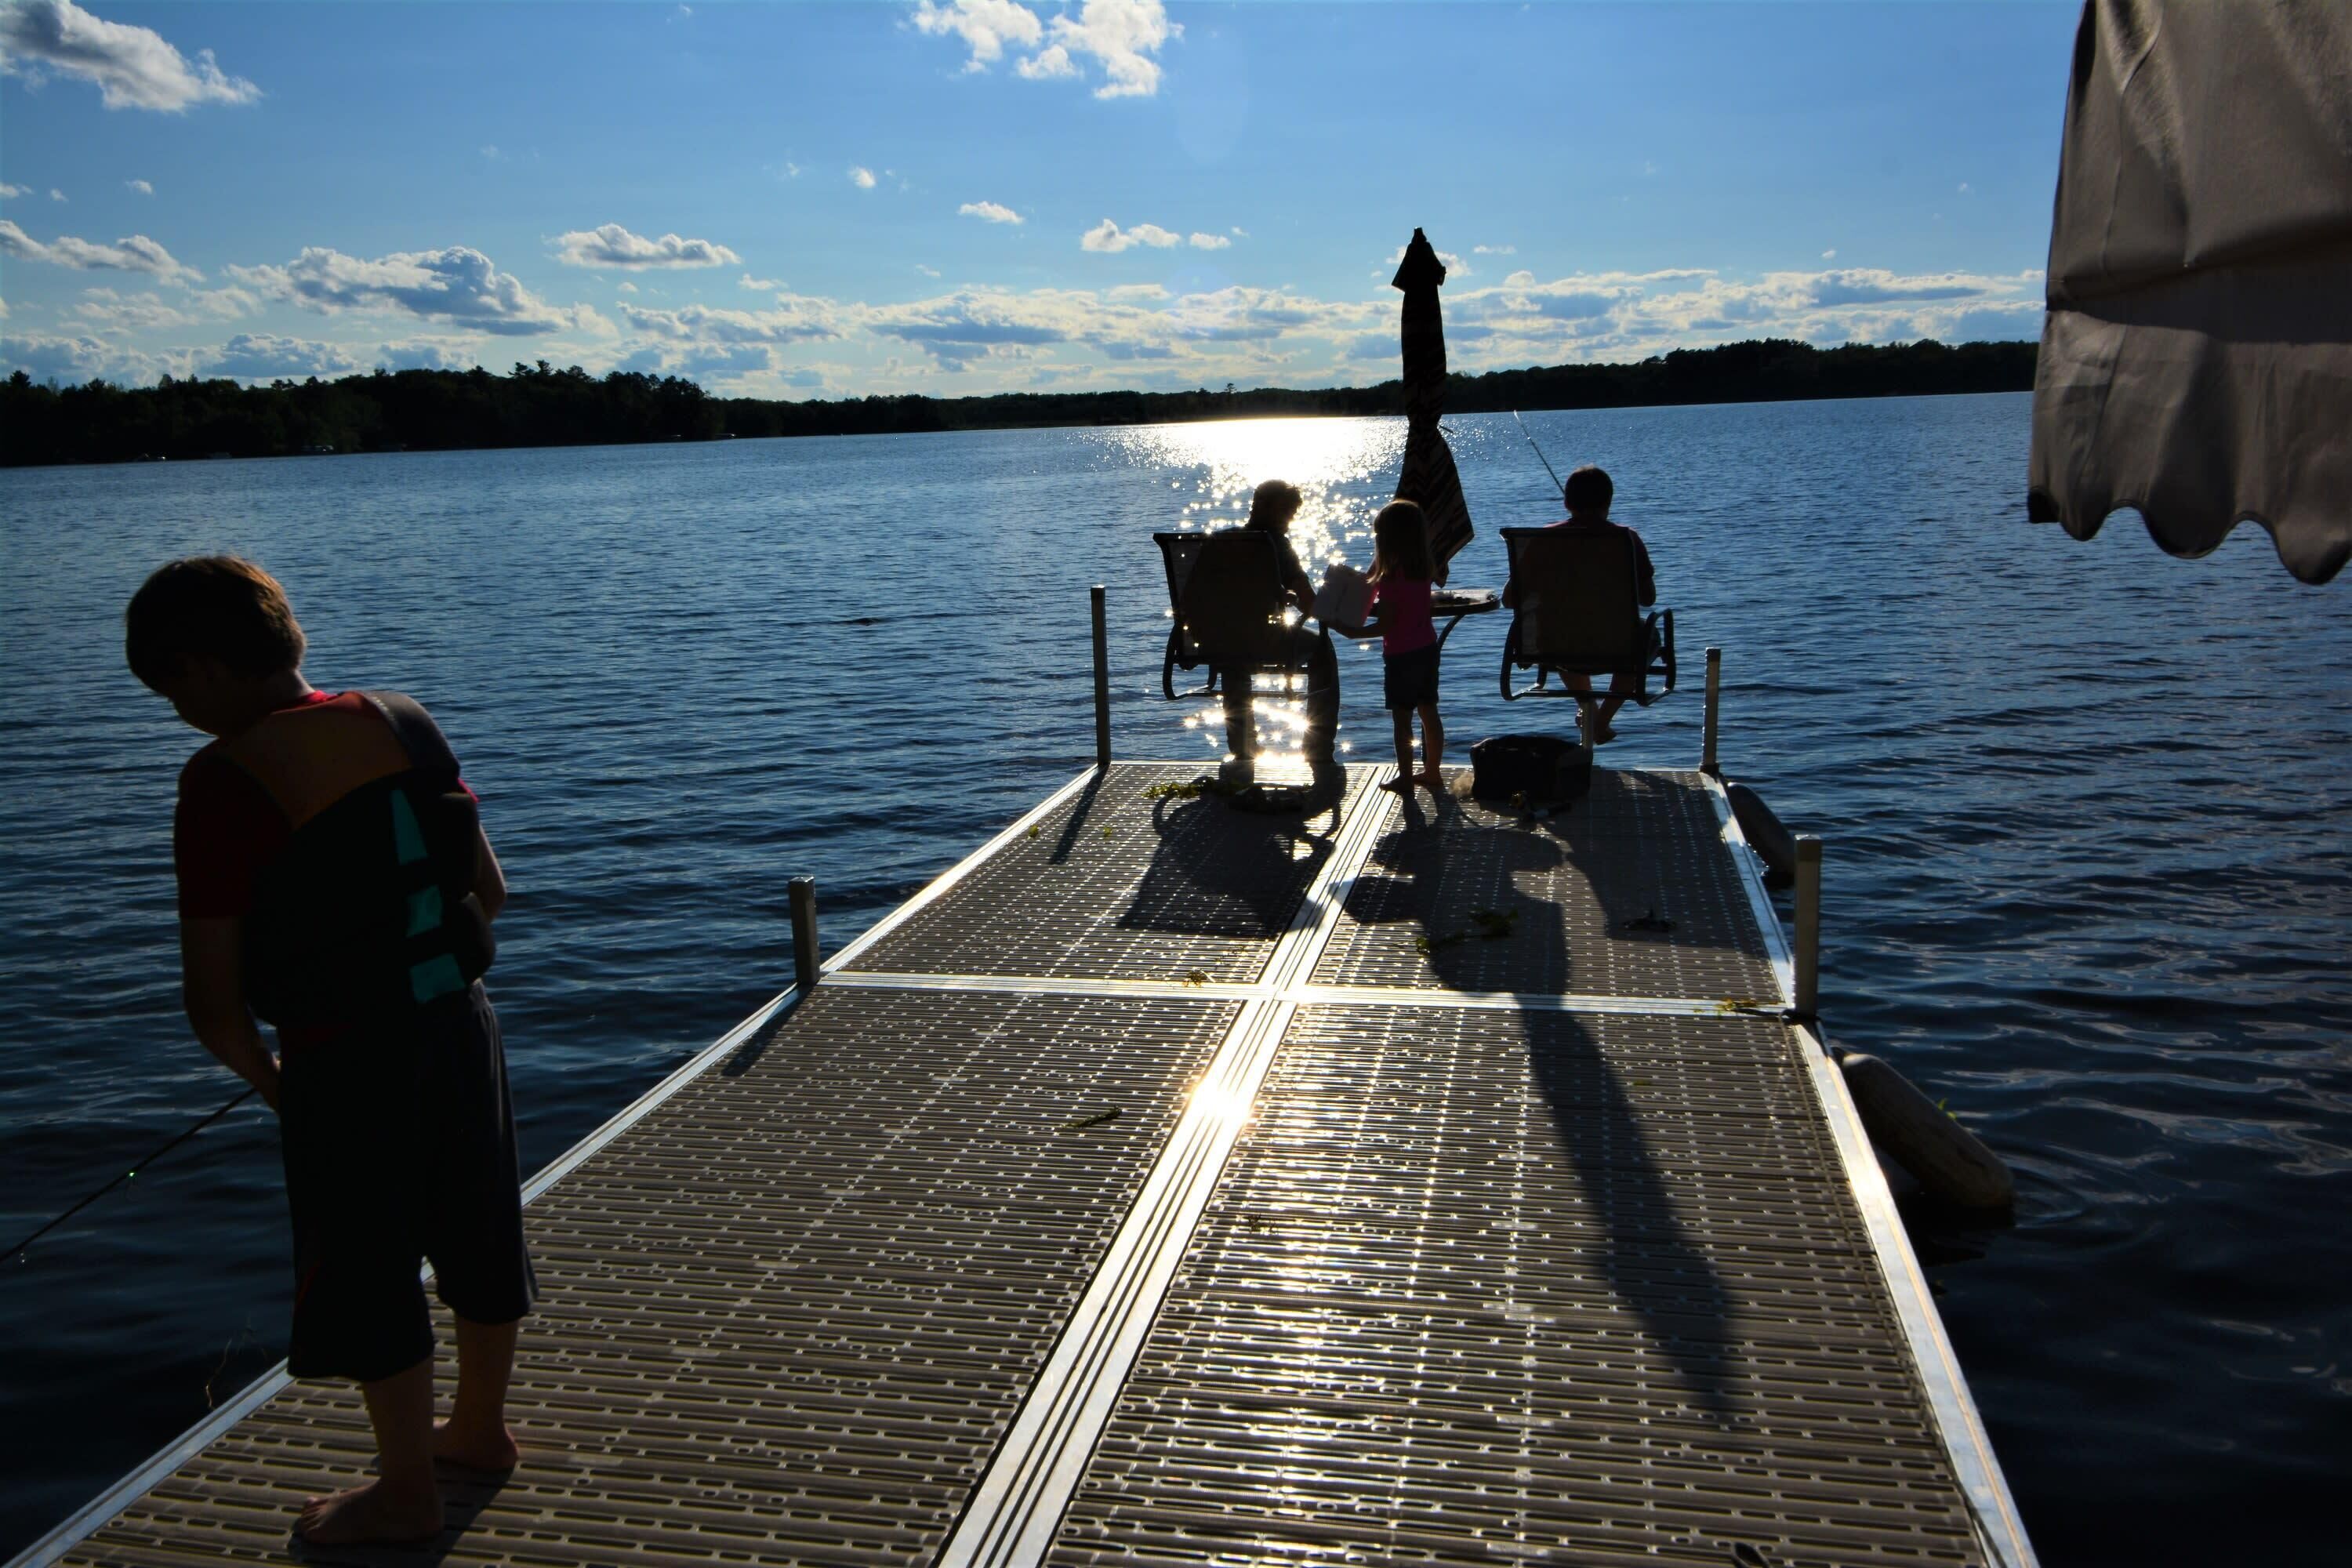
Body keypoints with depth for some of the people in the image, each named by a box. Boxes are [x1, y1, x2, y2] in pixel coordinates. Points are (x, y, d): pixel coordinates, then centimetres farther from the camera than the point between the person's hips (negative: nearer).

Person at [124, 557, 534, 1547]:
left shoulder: (223, 783, -16)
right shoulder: (403, 724, 1)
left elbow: (214, 1000, -15)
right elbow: (489, 890, 10)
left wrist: (263, 1075, 4)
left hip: (344, 1063, -6)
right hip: (460, 1024, 7)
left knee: (368, 1277, 13)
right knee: (478, 1238, 22)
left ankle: (407, 1493, 30)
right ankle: (481, 1428, 44)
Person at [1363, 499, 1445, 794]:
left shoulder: (1389, 579, -20)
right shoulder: (1425, 570, 1)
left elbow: (1385, 625, -21)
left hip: (1401, 654, -7)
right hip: (1427, 647, 7)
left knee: (1402, 718, 3)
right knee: (1429, 712, 15)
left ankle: (1405, 778, 9)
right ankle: (1432, 773, 25)